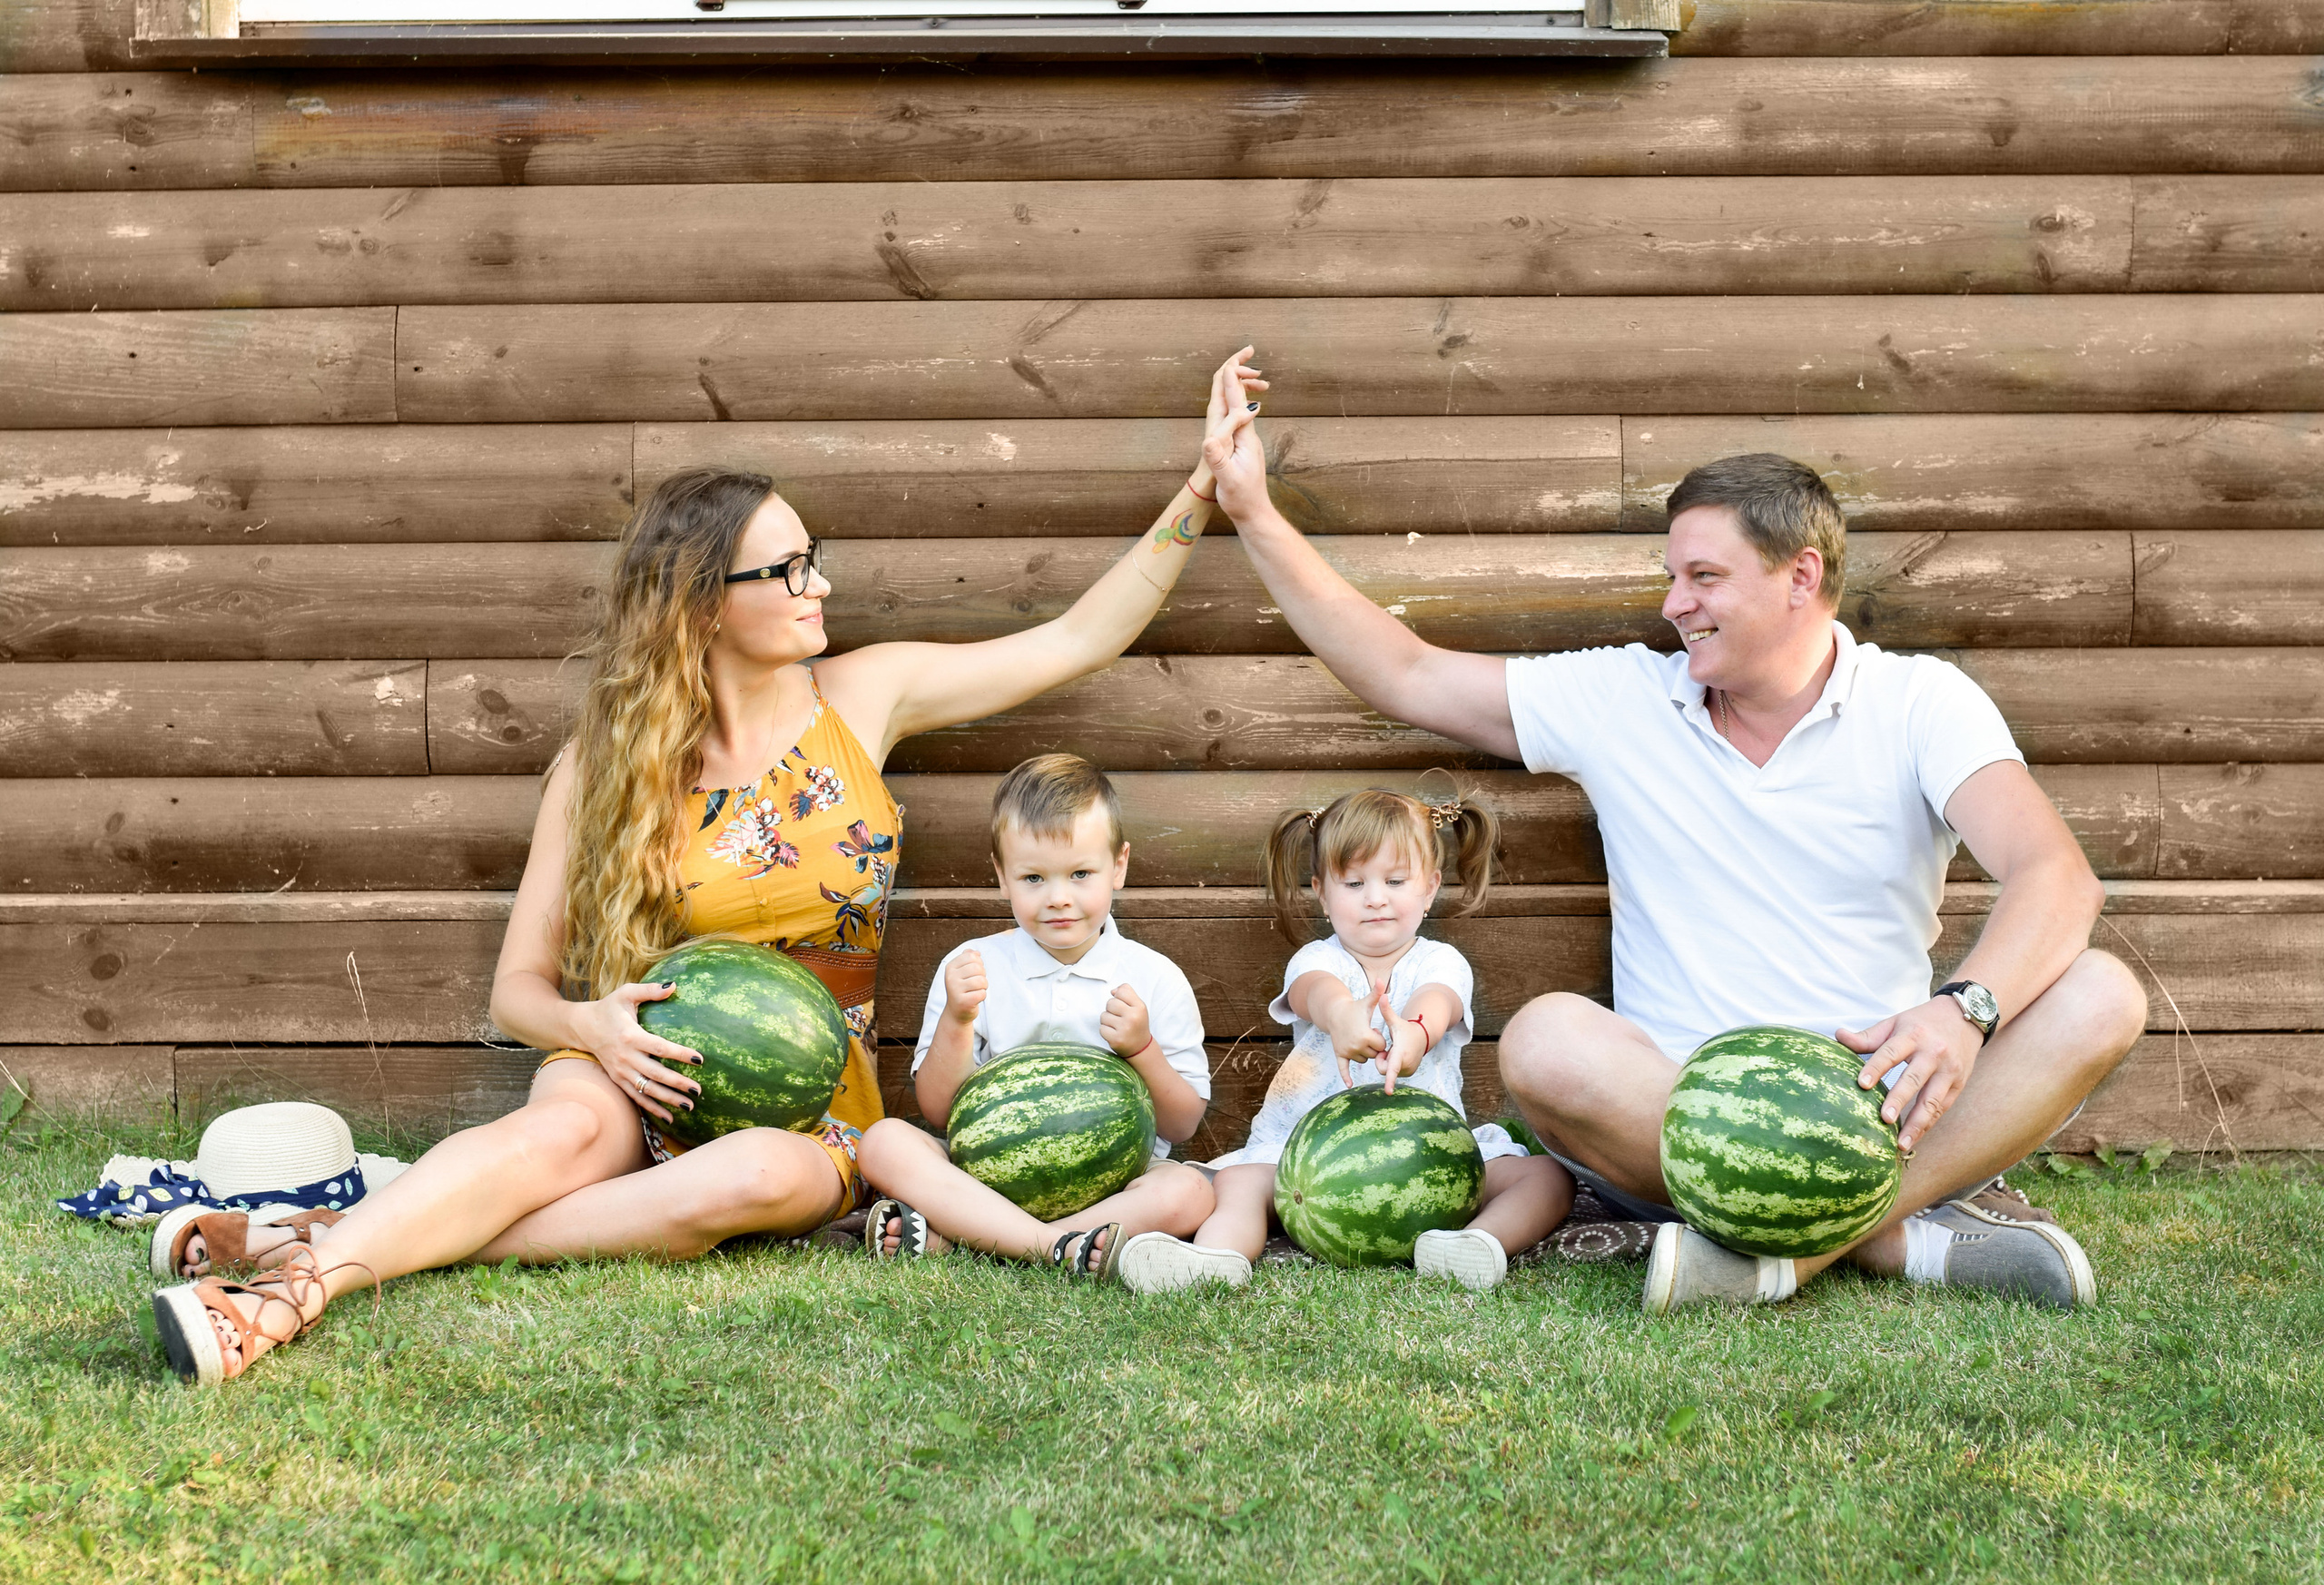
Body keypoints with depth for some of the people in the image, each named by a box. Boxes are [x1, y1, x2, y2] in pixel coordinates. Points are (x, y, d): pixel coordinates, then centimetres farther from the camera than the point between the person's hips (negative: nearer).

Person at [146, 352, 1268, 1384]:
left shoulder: (861, 697, 5)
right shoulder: (604, 764, 1)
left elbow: (1078, 640, 8)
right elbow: (518, 986, 3)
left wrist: (1202, 491, -1)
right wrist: (589, 1025, -21)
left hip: (810, 1101, 1)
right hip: (645, 1074, 0)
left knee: (756, 1180, -37)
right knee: (565, 1126, -38)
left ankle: (366, 1242, -38)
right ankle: (288, 1298, -55)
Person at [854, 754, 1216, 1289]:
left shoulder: (1155, 979, 4)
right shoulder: (972, 968, 5)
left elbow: (1183, 1124, 4)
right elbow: (937, 1111, 2)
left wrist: (1142, 1050, -13)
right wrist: (956, 1020, -13)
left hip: (1109, 1180, 0)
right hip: (988, 1173, 0)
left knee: (1187, 1192, -31)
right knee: (885, 1142, -24)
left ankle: (939, 1237, -34)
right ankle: (1067, 1247, -38)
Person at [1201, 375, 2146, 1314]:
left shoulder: (1920, 702, 3)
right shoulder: (1621, 699, 11)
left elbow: (2057, 880, -13)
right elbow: (1402, 676, 15)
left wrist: (1963, 1008, -34)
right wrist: (1254, 515, 10)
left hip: (1880, 1108, -1)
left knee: (2097, 996, -26)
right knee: (1547, 1042, -31)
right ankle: (1914, 1229, -31)